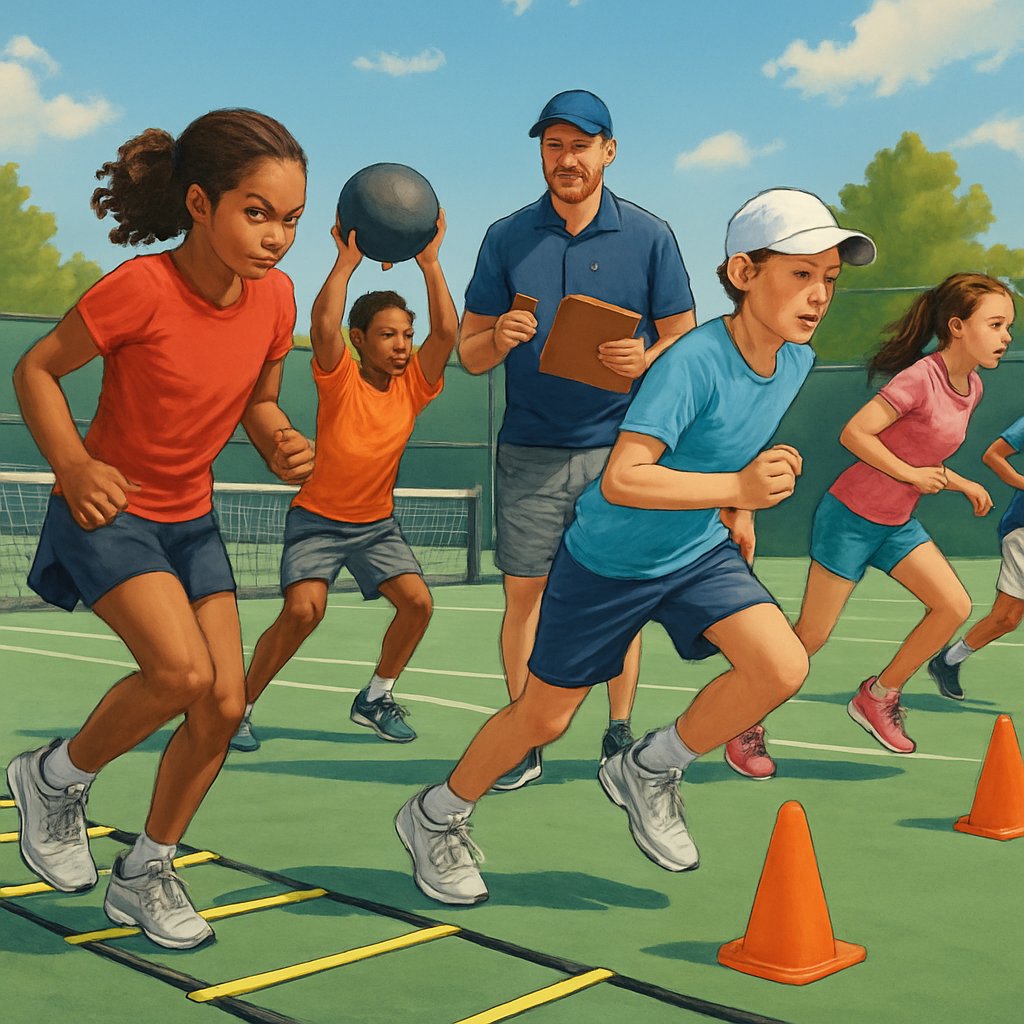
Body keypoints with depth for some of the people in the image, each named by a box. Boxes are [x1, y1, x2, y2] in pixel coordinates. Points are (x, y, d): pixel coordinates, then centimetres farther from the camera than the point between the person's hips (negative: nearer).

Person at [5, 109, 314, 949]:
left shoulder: (274, 296, -6)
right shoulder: (141, 289, -24)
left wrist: (283, 446, -13)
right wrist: (72, 463, -25)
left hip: (190, 516, 6)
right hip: (108, 510, -6)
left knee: (226, 704, 0)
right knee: (183, 672, -24)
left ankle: (146, 874, 21)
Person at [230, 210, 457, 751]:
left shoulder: (412, 386, -4)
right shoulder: (340, 380, -13)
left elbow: (446, 331, -18)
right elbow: (323, 324, -31)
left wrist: (429, 262, -21)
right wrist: (347, 258, -28)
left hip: (377, 523, 4)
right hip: (317, 518, -4)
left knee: (417, 602, -13)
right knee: (303, 608, -22)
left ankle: (375, 697, 9)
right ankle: (239, 705, -4)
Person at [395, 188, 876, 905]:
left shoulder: (796, 362, -5)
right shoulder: (694, 361, -29)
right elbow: (621, 479, -37)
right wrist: (735, 488, -42)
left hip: (699, 551, 6)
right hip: (608, 560, -6)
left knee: (783, 668, -16)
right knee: (543, 719, 6)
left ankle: (648, 771, 10)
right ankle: (435, 817, 34)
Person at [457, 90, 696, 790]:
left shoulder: (649, 236, 3)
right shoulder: (507, 238, 7)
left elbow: (684, 338, 4)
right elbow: (469, 352, 8)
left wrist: (645, 360, -18)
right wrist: (498, 339, -15)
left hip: (620, 448, -1)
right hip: (529, 452, 1)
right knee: (524, 594, 2)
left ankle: (619, 739, 15)